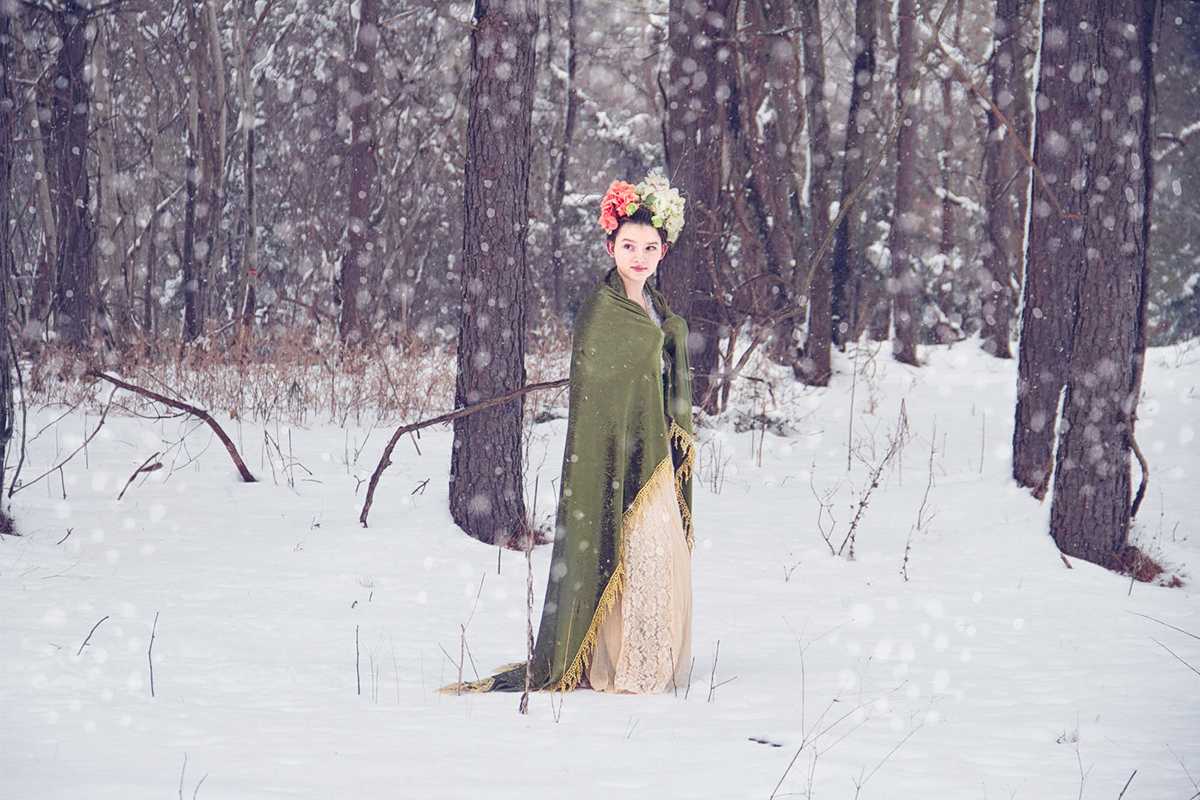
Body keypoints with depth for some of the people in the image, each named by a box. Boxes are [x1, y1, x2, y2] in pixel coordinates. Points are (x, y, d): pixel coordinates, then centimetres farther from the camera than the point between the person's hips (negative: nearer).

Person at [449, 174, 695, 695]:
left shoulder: (658, 312, 14)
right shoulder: (601, 309, -11)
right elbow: (593, 395, -14)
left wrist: (679, 445, 15)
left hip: (653, 458, 8)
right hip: (616, 457, -8)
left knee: (659, 560, 10)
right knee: (626, 559, -8)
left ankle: (653, 666, 17)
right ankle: (615, 669, -3)